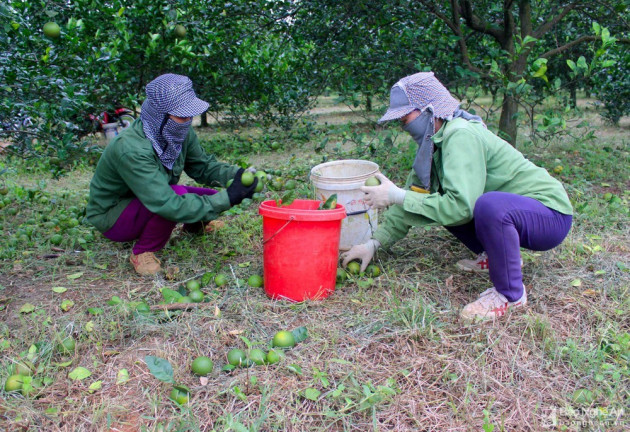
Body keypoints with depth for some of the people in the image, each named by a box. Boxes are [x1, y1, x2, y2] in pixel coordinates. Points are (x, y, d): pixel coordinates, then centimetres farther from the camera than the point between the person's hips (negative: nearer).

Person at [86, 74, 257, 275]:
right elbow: (167, 205, -41)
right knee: (178, 194, -34)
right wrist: (227, 198, -41)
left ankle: (193, 225, 25)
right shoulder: (131, 149, -36)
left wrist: (236, 175, -20)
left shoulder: (181, 133, -14)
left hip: (149, 203, 7)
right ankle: (142, 252, -11)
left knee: (214, 197, -9)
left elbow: (203, 166, 1)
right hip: (111, 216, -7)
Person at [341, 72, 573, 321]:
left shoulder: (461, 135, -24)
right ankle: (495, 255, 16)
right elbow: (417, 194, 6)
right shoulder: (435, 142, 3)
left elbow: (460, 205, -34)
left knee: (489, 205, -38)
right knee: (436, 201, 6)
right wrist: (374, 243, 1)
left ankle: (511, 294, -15)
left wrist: (397, 196, -26)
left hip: (551, 216, -9)